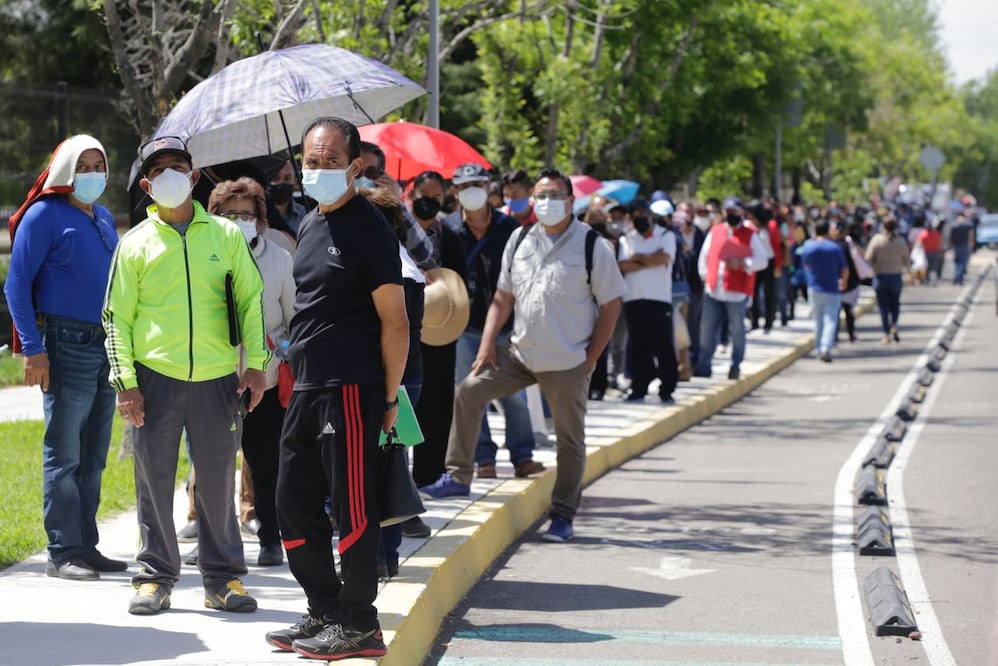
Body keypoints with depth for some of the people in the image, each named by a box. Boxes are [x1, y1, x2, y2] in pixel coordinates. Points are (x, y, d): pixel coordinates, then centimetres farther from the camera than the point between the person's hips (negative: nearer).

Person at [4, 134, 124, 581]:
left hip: (106, 345, 7)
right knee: (64, 454, -4)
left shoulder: (104, 218, 16)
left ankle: (86, 546, 17)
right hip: (66, 345, -7)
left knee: (93, 456, 11)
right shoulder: (45, 215, -5)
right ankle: (63, 553, 0)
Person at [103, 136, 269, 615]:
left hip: (217, 377, 1)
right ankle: (155, 576, 14)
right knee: (154, 480, 3)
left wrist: (256, 364, 2)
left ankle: (223, 578, 15)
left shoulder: (225, 234, 9)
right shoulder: (136, 243, 5)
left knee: (219, 479, 4)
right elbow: (117, 317, 5)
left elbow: (251, 300, 10)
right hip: (156, 377, -1)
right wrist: (126, 382, -4)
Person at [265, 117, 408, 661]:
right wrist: (295, 368, 17)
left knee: (352, 510, -3)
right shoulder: (309, 226, 15)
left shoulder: (367, 229, -11)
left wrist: (389, 398, -10)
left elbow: (395, 321, -11)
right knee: (294, 505, 13)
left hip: (350, 391, -9)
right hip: (306, 390, 9)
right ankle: (324, 613, 24)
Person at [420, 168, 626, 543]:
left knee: (569, 440, 4)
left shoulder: (592, 246, -9)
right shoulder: (520, 241, 4)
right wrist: (487, 344, 0)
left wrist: (591, 358, -9)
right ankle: (458, 476, 5)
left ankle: (563, 515, 15)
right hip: (521, 352, 4)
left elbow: (611, 305, -6)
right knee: (469, 391, -4)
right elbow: (503, 297, 10)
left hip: (568, 363, -4)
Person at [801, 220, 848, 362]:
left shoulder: (808, 246, -5)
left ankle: (819, 349, 19)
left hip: (815, 288, 2)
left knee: (818, 321, 15)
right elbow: (845, 269, 0)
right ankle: (826, 348, -22)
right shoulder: (835, 248, -7)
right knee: (830, 320, -4)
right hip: (832, 289, -2)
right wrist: (844, 281, 19)